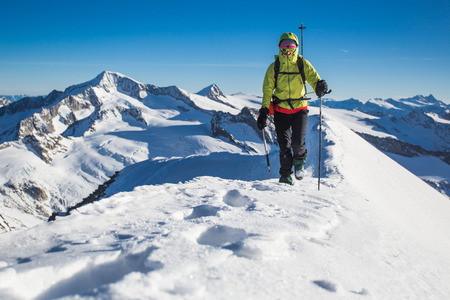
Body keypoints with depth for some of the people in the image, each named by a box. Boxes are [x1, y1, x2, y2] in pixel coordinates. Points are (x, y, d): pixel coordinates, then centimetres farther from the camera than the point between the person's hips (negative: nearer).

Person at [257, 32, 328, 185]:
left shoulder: (303, 65, -2)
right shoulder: (274, 67, 0)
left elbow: (314, 79, -13)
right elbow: (267, 90, 1)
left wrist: (320, 86, -38)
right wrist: (263, 112, -6)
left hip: (299, 109, -1)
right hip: (281, 111, 1)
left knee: (298, 142, -12)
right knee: (284, 145, -2)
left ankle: (299, 161, 22)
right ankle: (285, 175, 16)